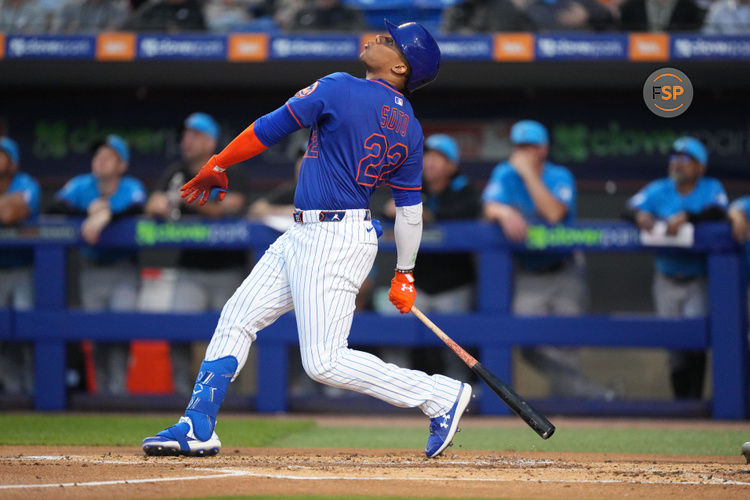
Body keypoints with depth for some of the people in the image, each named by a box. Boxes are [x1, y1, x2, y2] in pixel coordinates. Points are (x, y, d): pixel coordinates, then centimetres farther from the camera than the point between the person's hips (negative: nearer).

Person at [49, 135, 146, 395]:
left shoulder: (131, 187, -8)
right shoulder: (81, 185, -1)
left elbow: (136, 208, -30)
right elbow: (57, 207, -15)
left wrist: (106, 216, -43)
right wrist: (89, 212, -26)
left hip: (124, 269, -3)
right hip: (92, 270, 3)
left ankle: (118, 387, -13)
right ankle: (102, 389, 13)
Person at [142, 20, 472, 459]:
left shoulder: (339, 89, -14)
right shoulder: (410, 128, 6)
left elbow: (271, 128, -6)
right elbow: (410, 208, 8)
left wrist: (217, 167, 7)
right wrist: (404, 274, 18)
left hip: (333, 241, -10)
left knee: (325, 363, -10)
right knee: (237, 318, 13)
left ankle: (441, 396, -6)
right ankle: (197, 428, 15)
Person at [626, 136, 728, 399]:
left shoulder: (711, 188, -2)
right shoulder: (659, 190, 5)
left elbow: (718, 212, -22)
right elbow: (631, 207, -6)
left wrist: (687, 217, -37)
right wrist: (640, 214, -29)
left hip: (699, 280, -3)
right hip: (667, 280, 3)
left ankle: (695, 396, -10)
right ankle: (681, 399, 19)